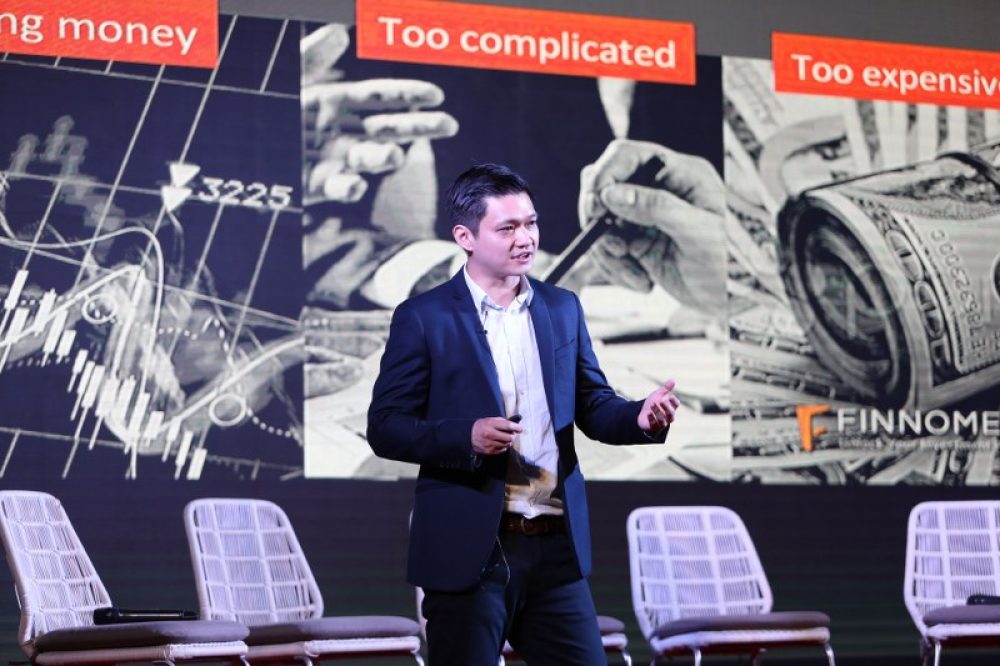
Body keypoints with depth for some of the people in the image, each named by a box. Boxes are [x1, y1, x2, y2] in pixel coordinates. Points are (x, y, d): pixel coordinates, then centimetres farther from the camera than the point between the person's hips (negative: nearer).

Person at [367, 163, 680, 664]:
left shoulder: (562, 308, 11)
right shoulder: (423, 318, -4)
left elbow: (592, 406, 12)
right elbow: (385, 428, -6)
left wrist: (639, 417, -10)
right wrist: (467, 437, -22)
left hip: (557, 547, 4)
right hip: (469, 549, -4)